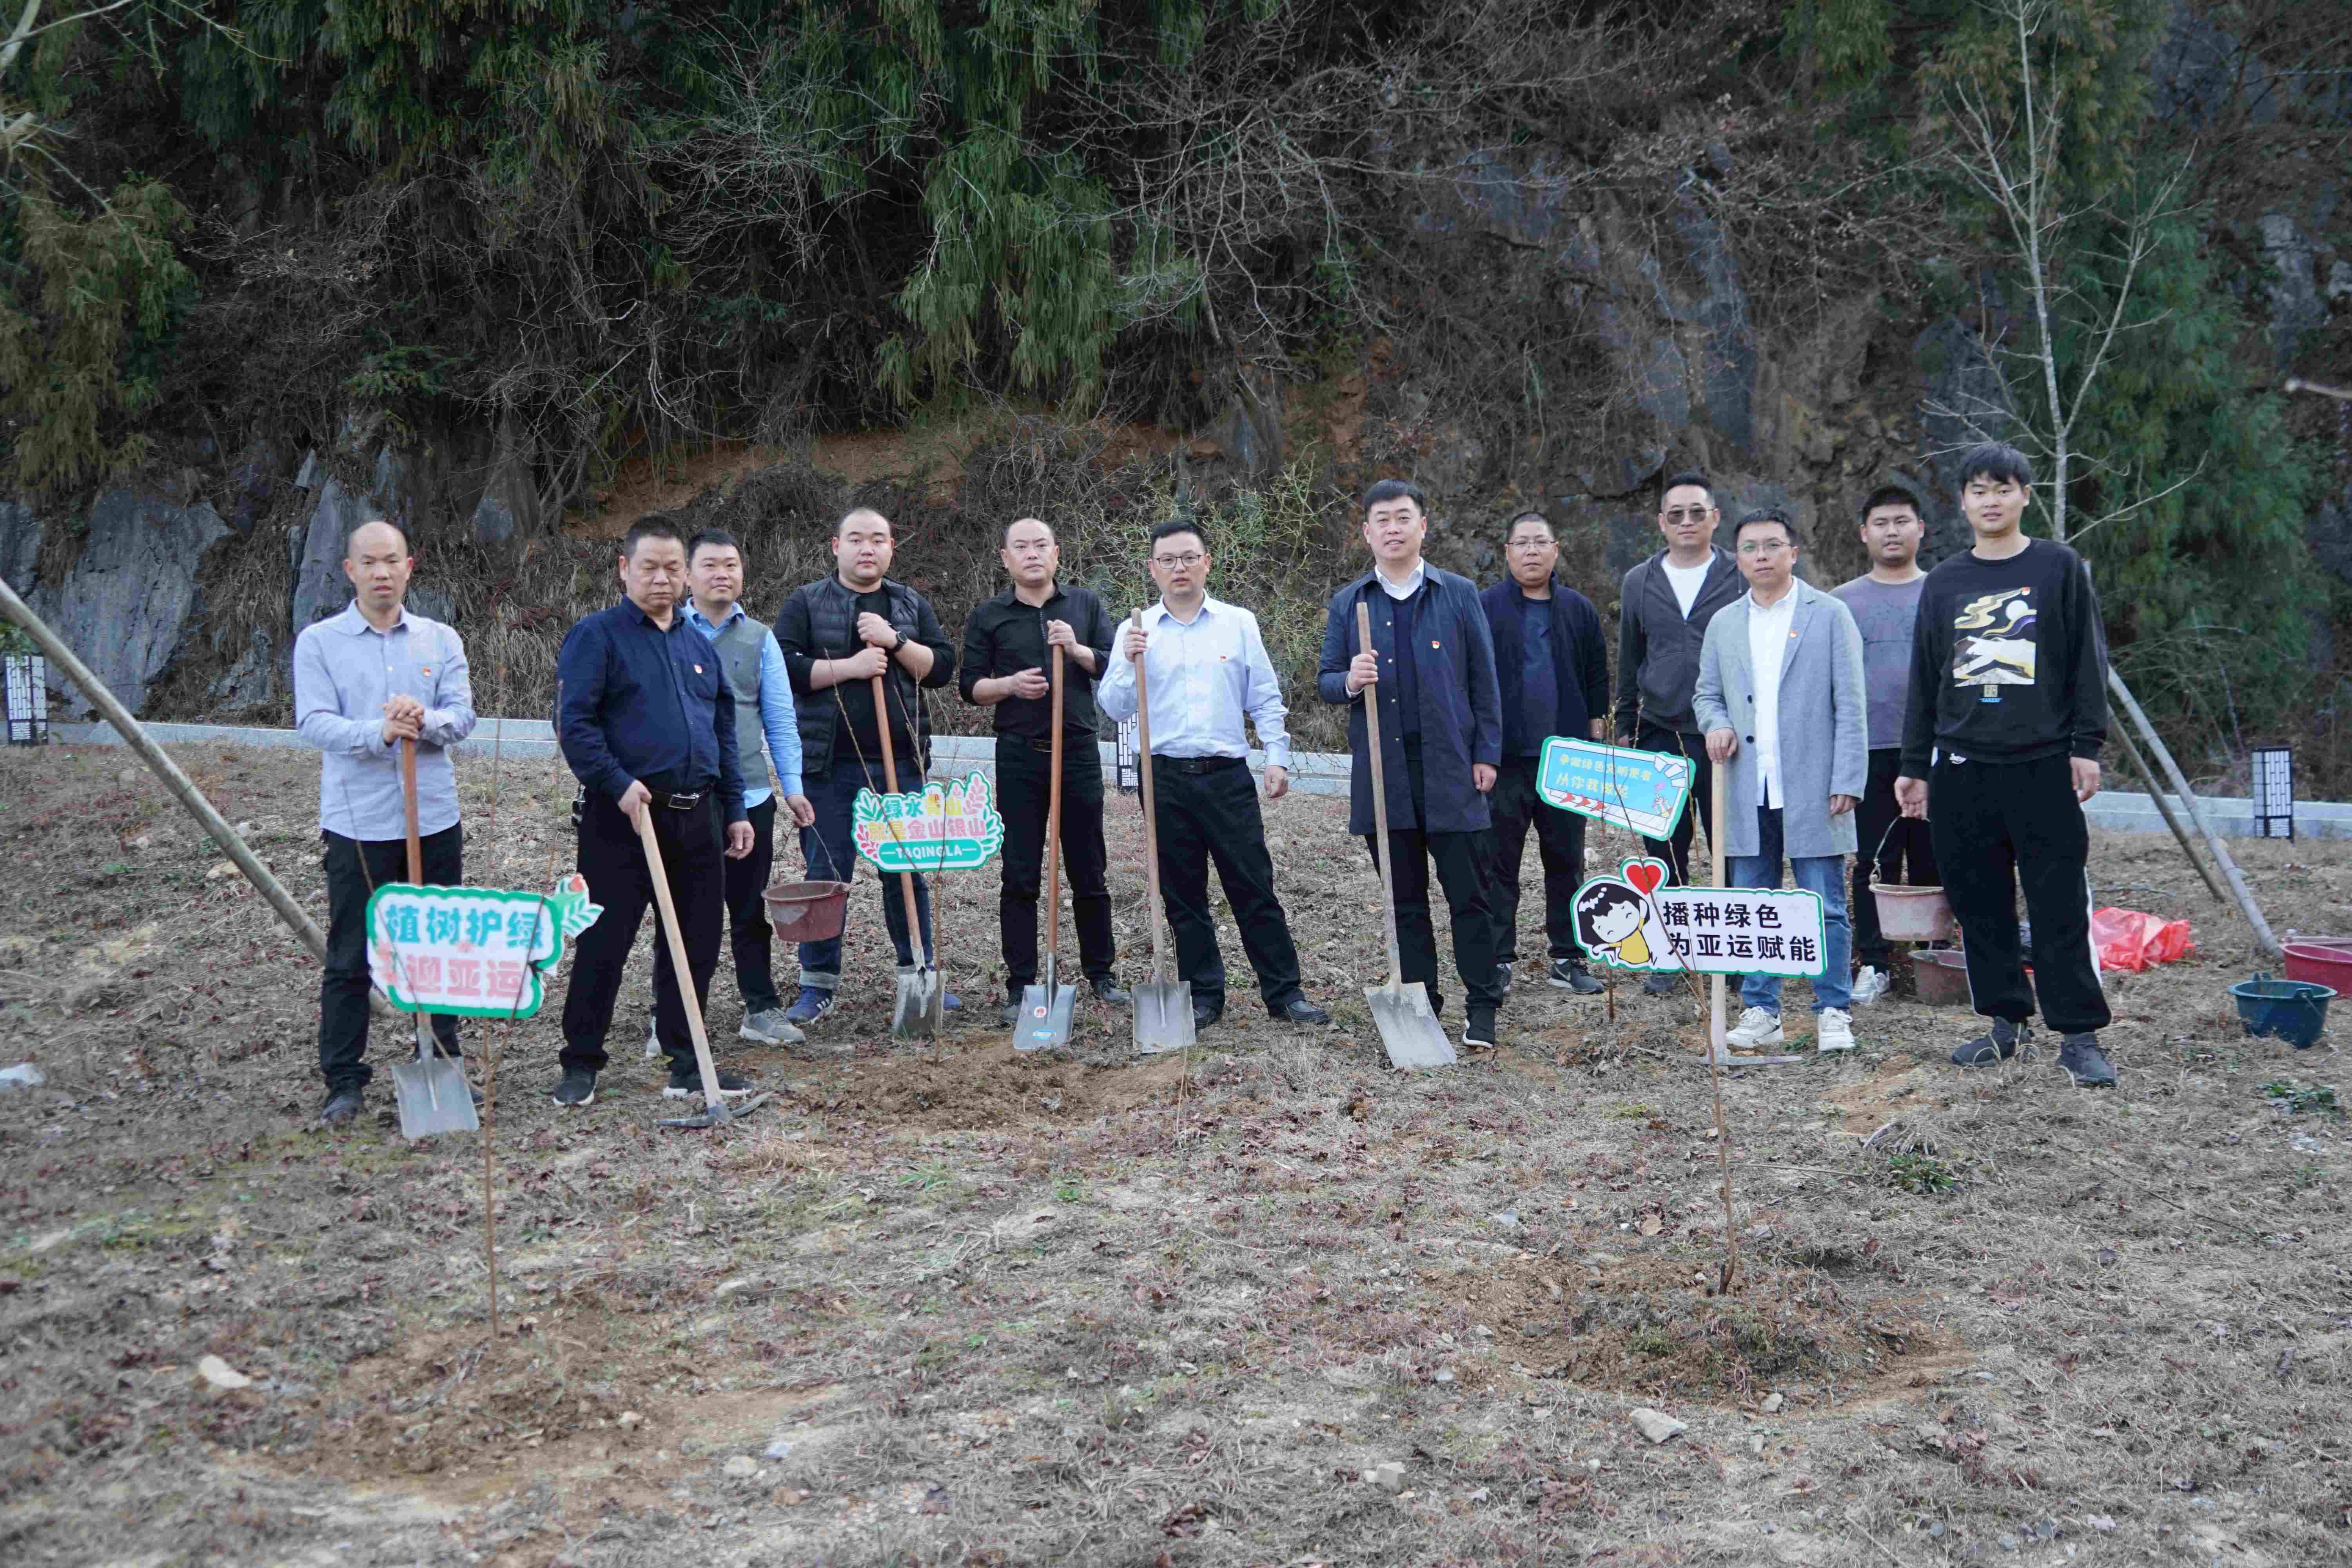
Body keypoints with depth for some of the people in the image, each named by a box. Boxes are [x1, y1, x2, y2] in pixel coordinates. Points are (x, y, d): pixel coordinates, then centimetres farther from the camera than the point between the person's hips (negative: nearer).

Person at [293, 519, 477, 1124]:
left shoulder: (441, 640, 10)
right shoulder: (319, 642, 2)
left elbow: (463, 715, 0)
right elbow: (315, 722, -9)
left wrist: (424, 720, -22)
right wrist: (379, 732, -26)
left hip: (434, 818, 3)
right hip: (358, 821, -3)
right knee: (350, 959, 1)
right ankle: (344, 1081, 10)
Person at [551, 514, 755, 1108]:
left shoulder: (698, 643, 17)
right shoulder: (596, 636, -3)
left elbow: (724, 729, 21)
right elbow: (573, 721, -11)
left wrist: (734, 809, 16)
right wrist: (619, 785, -20)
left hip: (697, 816, 6)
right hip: (623, 816, -6)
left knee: (696, 945, 9)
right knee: (604, 943, -2)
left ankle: (687, 1065, 20)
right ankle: (581, 1066, 10)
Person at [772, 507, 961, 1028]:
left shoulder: (913, 606, 13)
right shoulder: (806, 603, 4)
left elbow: (941, 668, 5)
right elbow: (782, 668, -6)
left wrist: (895, 642, -11)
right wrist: (848, 667, -14)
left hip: (901, 762, 2)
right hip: (829, 766, -2)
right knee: (826, 873, 0)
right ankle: (819, 986, 8)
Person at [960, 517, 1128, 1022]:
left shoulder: (1085, 606, 8)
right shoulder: (988, 617, 6)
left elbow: (1117, 668, 3)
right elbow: (969, 685, 5)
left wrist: (1077, 649, -15)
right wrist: (1009, 685, -14)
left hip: (1078, 752, 1)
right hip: (1019, 757, -1)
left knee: (1089, 872, 8)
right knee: (1020, 876, -1)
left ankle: (1101, 974, 21)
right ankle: (1020, 987, 5)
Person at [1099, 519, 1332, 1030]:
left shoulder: (1238, 623, 7)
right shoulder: (1136, 632, 7)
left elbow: (1266, 699, 9)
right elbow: (1114, 709, 3)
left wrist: (1277, 757, -1)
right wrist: (1128, 665, -12)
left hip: (1228, 776, -1)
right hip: (1166, 779, 1)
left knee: (1255, 888, -2)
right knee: (1183, 895, 6)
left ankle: (1284, 992, 5)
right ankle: (1203, 997, 15)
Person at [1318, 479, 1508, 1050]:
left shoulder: (1459, 595, 6)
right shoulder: (1348, 603, 10)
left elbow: (1483, 681, 6)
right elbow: (1325, 681, 9)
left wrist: (1487, 753, -1)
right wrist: (1349, 682, -15)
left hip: (1450, 768, -2)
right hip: (1382, 773, 2)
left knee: (1469, 895, -1)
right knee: (1405, 900, 9)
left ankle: (1483, 1009, 7)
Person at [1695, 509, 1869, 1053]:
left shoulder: (1830, 615, 2)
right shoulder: (1724, 624, 14)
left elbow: (1850, 704, -1)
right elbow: (1706, 693, 21)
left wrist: (1848, 781, -9)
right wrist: (1718, 725, -3)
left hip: (1811, 791, -4)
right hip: (1747, 794, 4)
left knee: (1825, 908, -1)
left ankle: (1833, 1012, 8)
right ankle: (1760, 1011, 16)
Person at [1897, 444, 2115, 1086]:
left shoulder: (2059, 567, 4)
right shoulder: (1944, 583, 12)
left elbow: (2088, 661, 2)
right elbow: (1924, 681, 15)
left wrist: (2087, 746, -5)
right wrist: (1914, 766, 12)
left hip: (2044, 767, -3)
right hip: (1962, 771, 4)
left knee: (2061, 907, -4)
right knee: (1980, 906, 7)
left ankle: (2079, 1035, 2)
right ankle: (2005, 1021, 18)